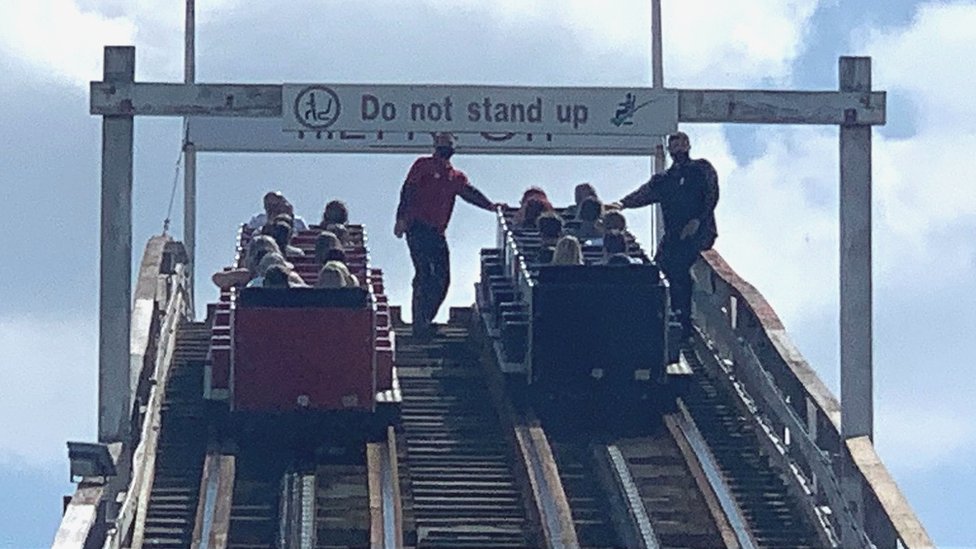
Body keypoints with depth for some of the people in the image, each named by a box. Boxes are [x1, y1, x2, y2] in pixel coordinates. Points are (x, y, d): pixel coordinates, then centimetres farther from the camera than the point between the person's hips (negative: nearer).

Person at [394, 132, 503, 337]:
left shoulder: (456, 177, 21)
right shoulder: (423, 166, 6)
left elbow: (470, 193, 8)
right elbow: (408, 191, -2)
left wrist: (490, 206, -11)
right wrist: (401, 218, -14)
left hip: (437, 233, 6)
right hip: (417, 227, -6)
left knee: (442, 278, 1)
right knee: (424, 274, -14)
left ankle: (423, 322, 10)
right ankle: (420, 323, -14)